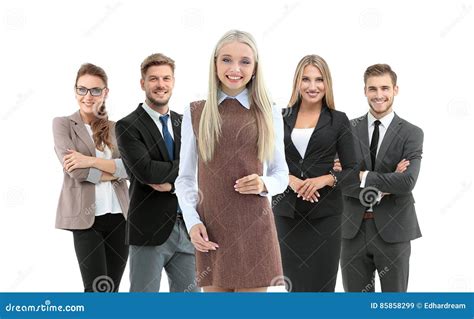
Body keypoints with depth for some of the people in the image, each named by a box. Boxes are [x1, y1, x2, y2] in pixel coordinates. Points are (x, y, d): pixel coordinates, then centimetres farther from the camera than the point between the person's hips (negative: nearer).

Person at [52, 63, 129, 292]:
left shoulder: (115, 128, 13)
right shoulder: (63, 124, 3)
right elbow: (74, 169, -11)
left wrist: (92, 161, -15)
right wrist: (113, 171, -4)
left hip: (118, 216, 4)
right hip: (85, 217, -4)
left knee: (112, 289, 7)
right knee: (97, 289, -7)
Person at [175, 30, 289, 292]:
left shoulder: (269, 114, 6)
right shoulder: (195, 113, 6)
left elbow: (281, 174, 11)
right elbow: (185, 178, 8)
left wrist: (264, 185, -11)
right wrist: (192, 222, -6)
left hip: (254, 228, 0)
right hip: (211, 229, 0)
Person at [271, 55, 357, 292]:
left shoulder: (338, 120, 3)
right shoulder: (282, 117, 7)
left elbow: (351, 170, 2)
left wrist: (326, 179, -16)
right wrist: (290, 180, -13)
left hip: (324, 213, -1)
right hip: (287, 211, 2)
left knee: (321, 283, -1)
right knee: (293, 282, 5)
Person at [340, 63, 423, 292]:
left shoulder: (411, 133, -2)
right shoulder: (349, 129, 3)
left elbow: (407, 182, -17)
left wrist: (363, 176, -14)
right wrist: (385, 182, -14)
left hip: (392, 229, -2)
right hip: (353, 228, 2)